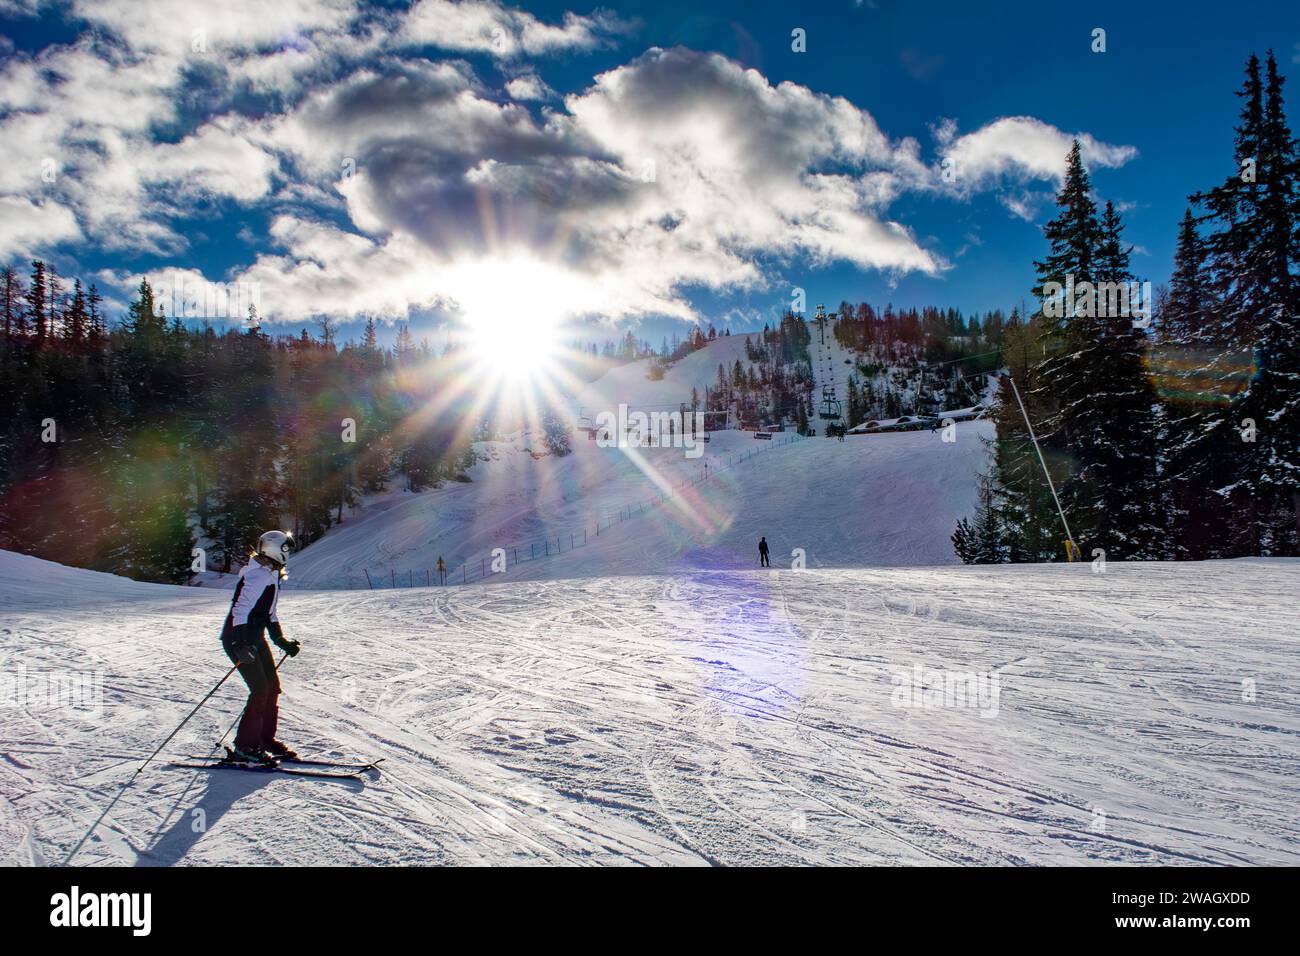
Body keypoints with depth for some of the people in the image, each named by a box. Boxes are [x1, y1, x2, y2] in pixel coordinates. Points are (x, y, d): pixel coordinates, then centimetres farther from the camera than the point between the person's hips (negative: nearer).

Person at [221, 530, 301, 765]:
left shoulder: (271, 575, 12)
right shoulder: (259, 576, -20)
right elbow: (240, 610, -27)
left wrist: (282, 642, 19)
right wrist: (241, 645, -34)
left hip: (255, 639, 10)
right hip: (238, 640, -10)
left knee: (272, 686, 9)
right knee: (260, 690, -11)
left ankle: (265, 739, 20)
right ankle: (245, 747, -2)